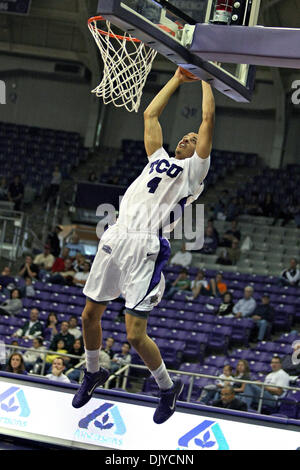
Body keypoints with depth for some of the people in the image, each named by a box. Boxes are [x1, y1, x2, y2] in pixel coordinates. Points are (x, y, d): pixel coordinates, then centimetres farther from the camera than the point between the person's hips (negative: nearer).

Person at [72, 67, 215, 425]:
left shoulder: (194, 169, 9)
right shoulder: (159, 158, 26)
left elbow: (208, 119, 5)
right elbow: (150, 113, 30)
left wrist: (205, 79, 16)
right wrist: (178, 78, 32)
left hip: (144, 248, -7)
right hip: (115, 238, 7)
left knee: (136, 334, -11)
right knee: (90, 315, 15)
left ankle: (168, 387, 11)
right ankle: (93, 373, 40)